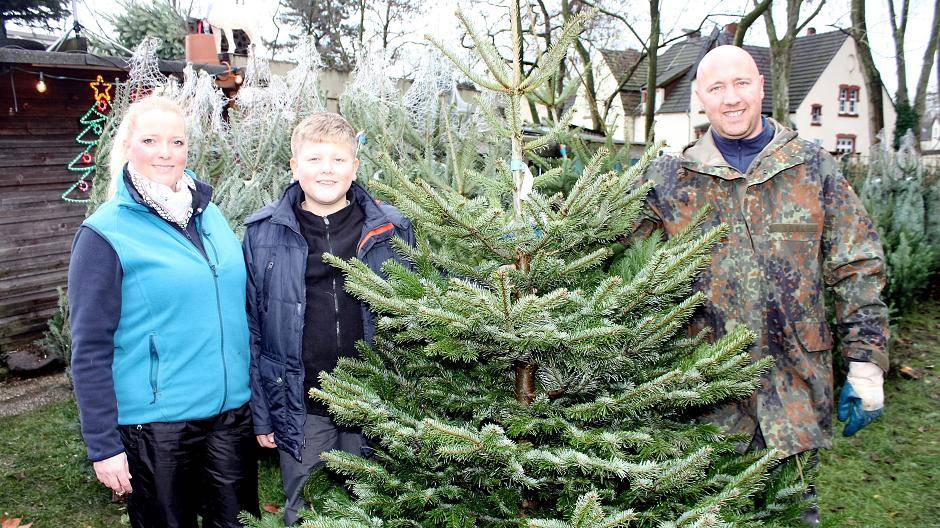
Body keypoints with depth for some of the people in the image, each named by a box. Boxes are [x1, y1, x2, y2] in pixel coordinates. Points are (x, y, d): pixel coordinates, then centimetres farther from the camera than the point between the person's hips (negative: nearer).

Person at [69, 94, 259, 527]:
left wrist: (258, 395, 13)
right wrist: (103, 445, -11)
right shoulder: (105, 233, -12)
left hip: (233, 410, 5)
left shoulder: (209, 213, 4)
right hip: (155, 424, -5)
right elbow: (89, 350, -11)